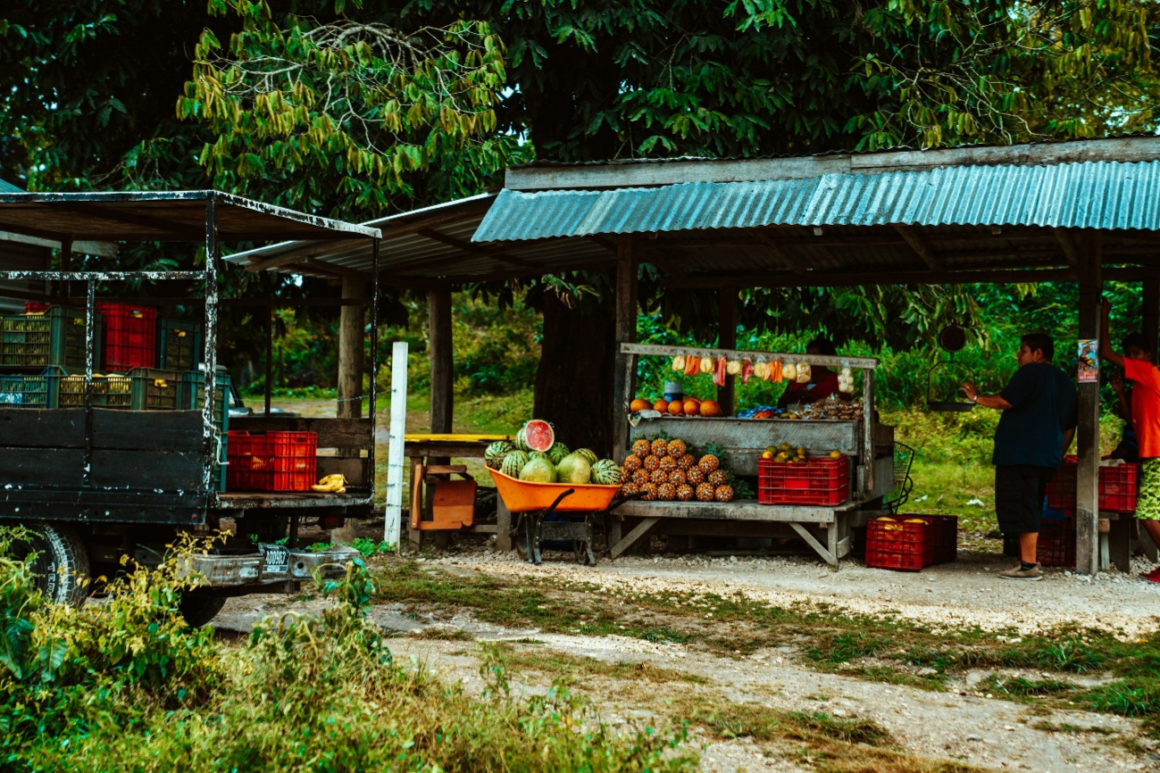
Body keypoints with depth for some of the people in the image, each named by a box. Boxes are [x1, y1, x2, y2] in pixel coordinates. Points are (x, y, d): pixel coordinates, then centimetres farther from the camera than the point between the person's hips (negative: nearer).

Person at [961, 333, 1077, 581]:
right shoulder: (1065, 382, 21)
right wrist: (1057, 454, 28)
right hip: (1048, 458, 9)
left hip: (1021, 454, -9)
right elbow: (1069, 427, 23)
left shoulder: (1031, 372, -7)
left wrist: (977, 398, -3)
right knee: (1030, 510, 14)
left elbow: (1006, 401, -17)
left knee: (1022, 509, -9)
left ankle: (1029, 565, -13)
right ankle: (1027, 561, 16)